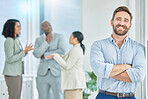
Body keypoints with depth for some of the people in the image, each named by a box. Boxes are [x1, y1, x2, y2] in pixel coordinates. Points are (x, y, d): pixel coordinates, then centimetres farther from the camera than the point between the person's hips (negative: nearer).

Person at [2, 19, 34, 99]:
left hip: (17, 72, 9)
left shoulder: (15, 40, 12)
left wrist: (26, 50, 3)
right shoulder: (9, 41, -17)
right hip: (11, 73, -9)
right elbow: (10, 59, -20)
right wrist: (24, 52, -19)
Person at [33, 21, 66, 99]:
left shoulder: (59, 37, -2)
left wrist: (45, 56, -12)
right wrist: (47, 42, -14)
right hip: (43, 74, 3)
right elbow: (36, 54, -9)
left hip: (56, 73, -3)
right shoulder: (38, 40, 8)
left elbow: (62, 52, -18)